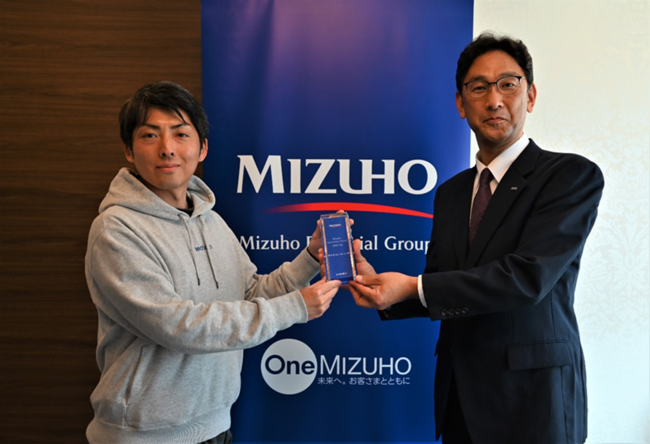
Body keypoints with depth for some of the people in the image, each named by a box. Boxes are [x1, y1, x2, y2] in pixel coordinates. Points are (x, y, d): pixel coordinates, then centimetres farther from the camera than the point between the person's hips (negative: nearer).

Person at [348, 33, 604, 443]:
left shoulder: (574, 176, -9)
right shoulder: (451, 192, 9)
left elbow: (529, 276, -22)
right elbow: (436, 294, 9)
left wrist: (413, 287, -21)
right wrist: (379, 282, -11)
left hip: (532, 399, -5)